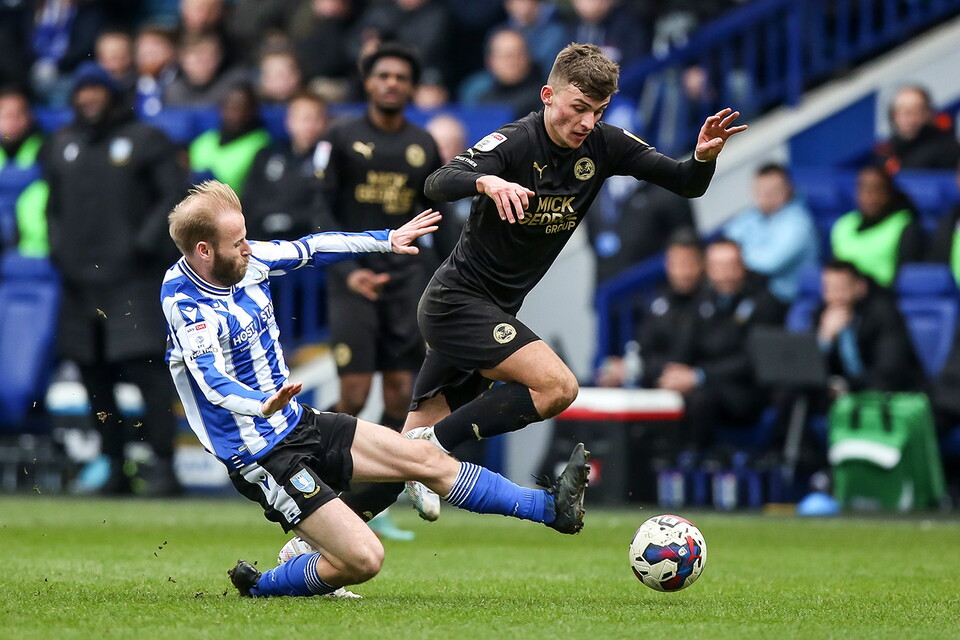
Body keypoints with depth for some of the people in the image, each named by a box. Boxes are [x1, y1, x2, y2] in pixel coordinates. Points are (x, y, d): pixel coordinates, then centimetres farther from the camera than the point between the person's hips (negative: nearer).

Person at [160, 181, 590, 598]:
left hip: (298, 423, 9)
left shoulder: (246, 260, -1)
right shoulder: (185, 306, -25)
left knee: (425, 458, 9)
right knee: (362, 559, -16)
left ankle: (551, 508, 18)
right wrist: (262, 405, -59)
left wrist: (386, 240, 26)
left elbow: (308, 249, 18)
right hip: (264, 460, -9)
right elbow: (211, 380, -39)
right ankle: (258, 587, 6)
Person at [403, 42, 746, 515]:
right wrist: (486, 181, -53)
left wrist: (704, 157, -22)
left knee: (417, 442, 7)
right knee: (557, 386, -23)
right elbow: (437, 184, -32)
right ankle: (430, 446, -16)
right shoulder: (516, 143, -19)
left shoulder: (603, 145, -1)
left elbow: (686, 185, 0)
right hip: (458, 300, -7)